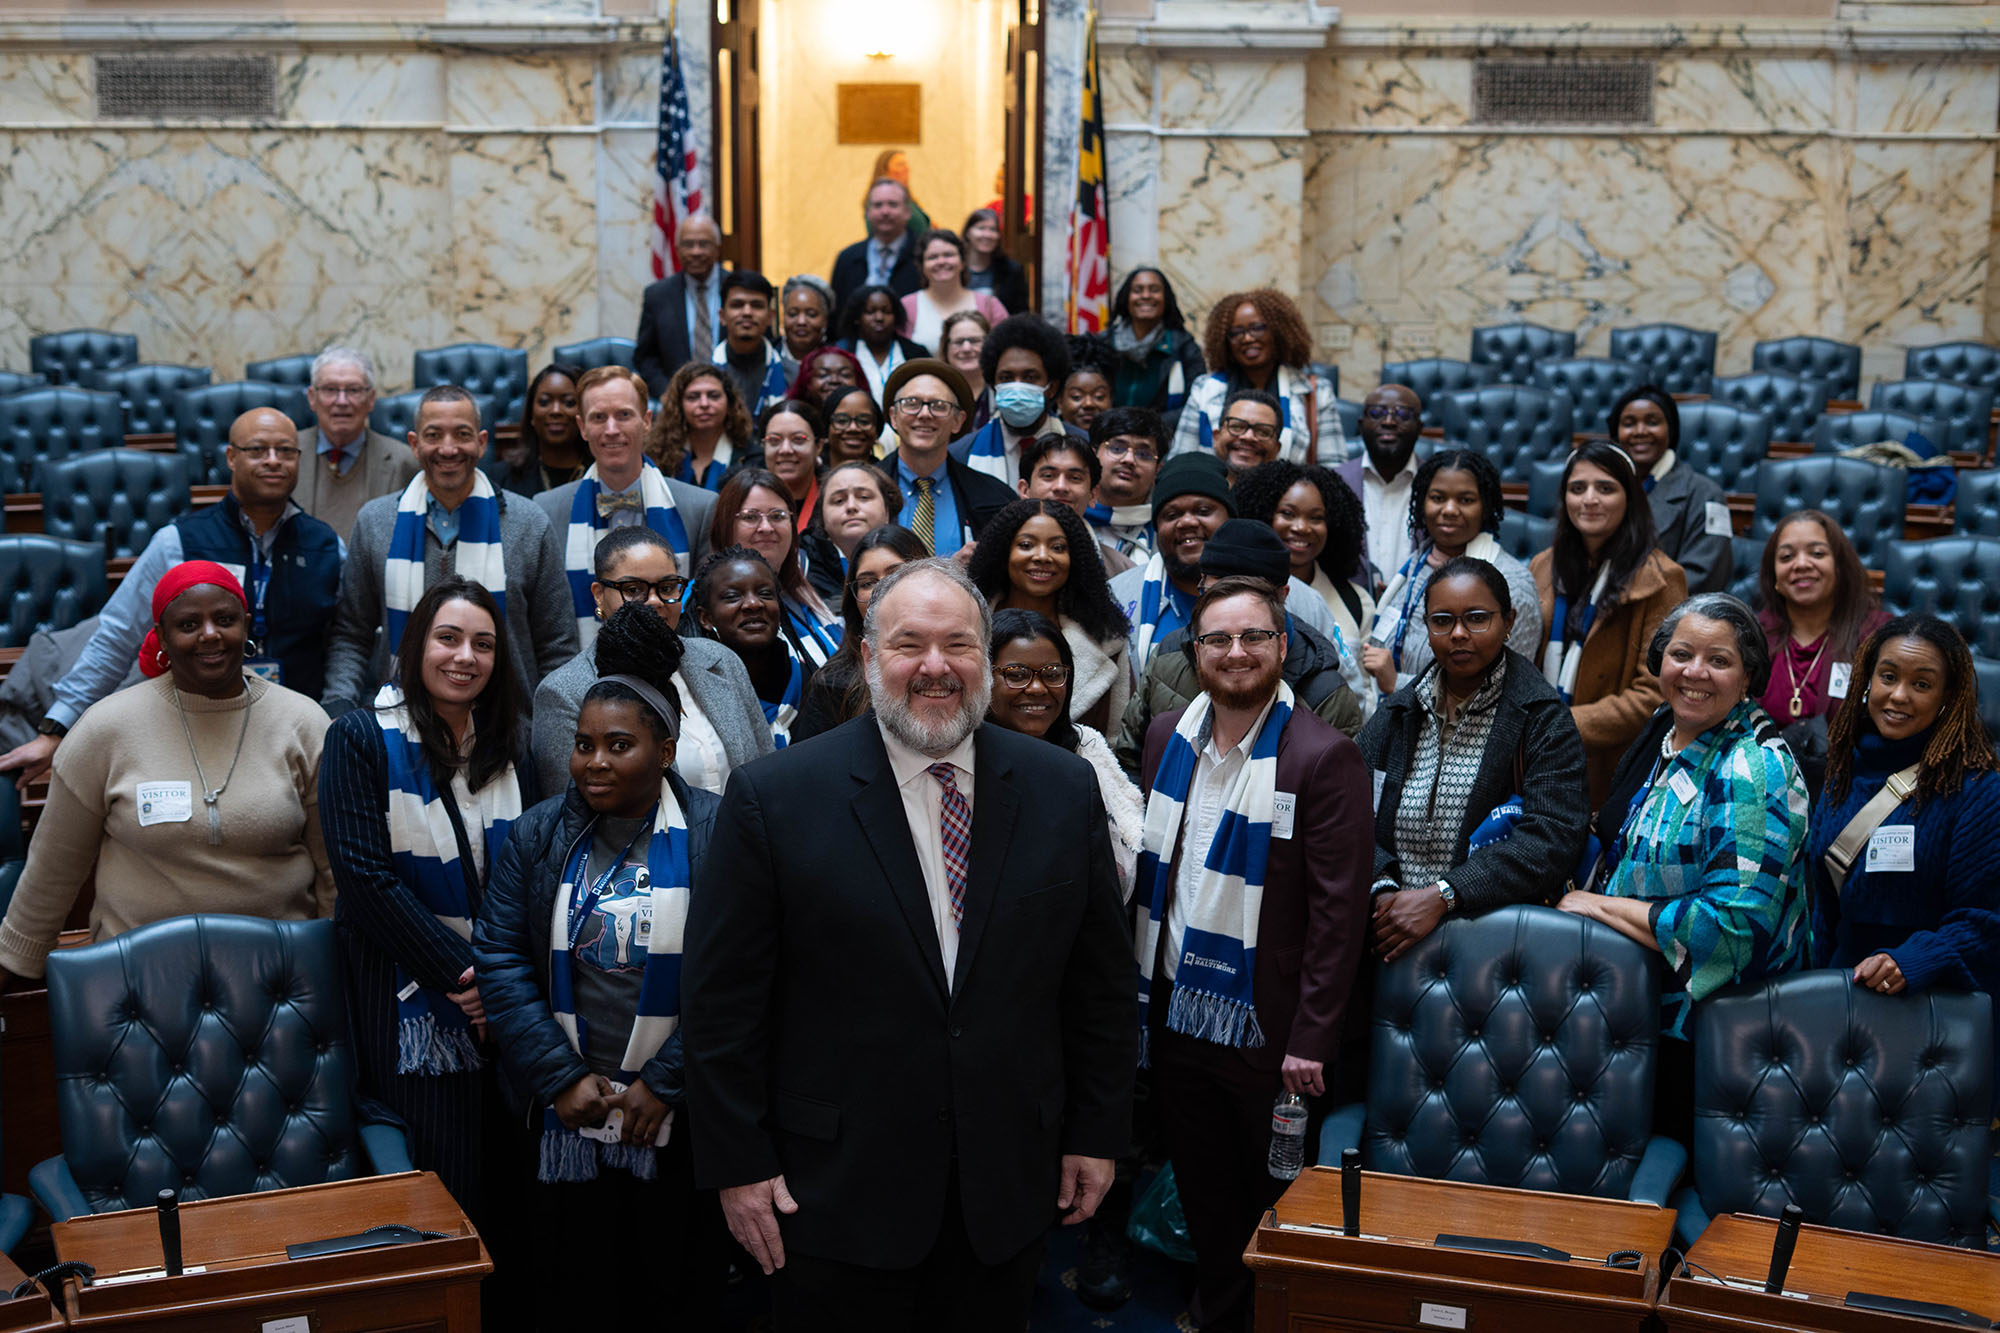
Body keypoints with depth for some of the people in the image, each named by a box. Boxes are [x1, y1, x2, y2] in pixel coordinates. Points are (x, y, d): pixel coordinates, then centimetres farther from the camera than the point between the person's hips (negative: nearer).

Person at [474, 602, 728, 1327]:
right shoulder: (539, 834, 4)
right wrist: (561, 1078, -10)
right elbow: (500, 959, -2)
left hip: (679, 1125, -2)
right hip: (563, 1121, 2)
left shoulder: (714, 834, -6)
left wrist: (664, 1083, -13)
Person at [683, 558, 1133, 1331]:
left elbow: (1100, 978, 7)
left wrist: (1098, 1131, 7)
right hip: (835, 1196, -2)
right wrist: (739, 1164, -7)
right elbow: (723, 997, -6)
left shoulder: (1064, 790, 1)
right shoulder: (774, 797, -8)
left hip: (1006, 1189, 3)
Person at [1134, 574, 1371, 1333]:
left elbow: (1339, 911, -15)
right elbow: (1148, 870, 9)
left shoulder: (1323, 758, -13)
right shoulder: (1167, 739, 5)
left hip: (1264, 1032, -5)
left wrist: (1312, 1039, -17)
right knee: (1202, 1197, 18)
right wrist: (1137, 992, 5)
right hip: (1176, 1015, 5)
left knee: (1274, 1205, 11)